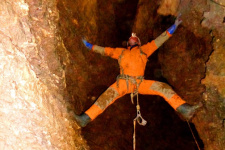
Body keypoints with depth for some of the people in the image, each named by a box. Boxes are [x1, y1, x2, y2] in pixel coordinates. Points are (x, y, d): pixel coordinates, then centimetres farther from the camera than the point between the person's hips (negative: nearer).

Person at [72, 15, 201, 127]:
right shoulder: (121, 51, 30)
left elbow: (159, 40, 26)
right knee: (107, 97, -21)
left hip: (140, 83, 0)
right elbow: (104, 50, 31)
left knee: (164, 88, -18)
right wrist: (88, 45, 30)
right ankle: (85, 119, -28)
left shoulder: (144, 50, 28)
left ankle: (184, 110, -23)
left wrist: (174, 26, 25)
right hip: (123, 82, 0)